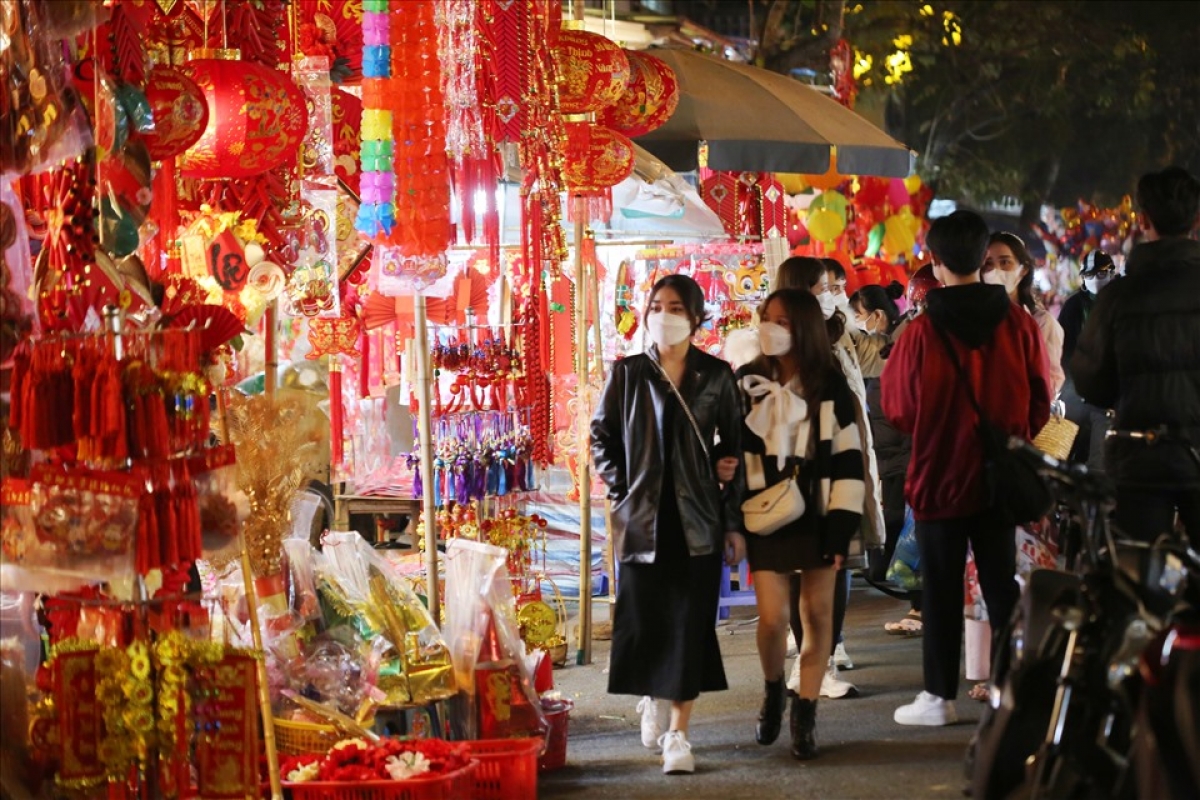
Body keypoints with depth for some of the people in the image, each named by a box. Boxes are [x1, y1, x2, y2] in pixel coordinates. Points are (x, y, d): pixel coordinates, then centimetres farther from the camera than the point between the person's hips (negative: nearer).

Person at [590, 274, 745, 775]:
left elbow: (734, 447, 5)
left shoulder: (716, 377, 2)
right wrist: (621, 490, -2)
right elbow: (602, 437, 10)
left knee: (691, 623, -3)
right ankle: (651, 697, 33)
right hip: (643, 517, 1)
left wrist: (735, 522, 2)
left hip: (698, 519, 0)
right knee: (644, 619, 4)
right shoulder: (627, 374, 3)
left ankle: (678, 732, 1)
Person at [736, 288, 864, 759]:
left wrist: (842, 527, -8)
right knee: (773, 616, -7)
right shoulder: (747, 383, 2)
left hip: (817, 516, 0)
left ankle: (804, 713, 12)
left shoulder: (830, 386, -2)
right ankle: (773, 691, 22)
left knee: (818, 613, 1)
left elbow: (848, 459, -2)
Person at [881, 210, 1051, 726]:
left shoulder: (921, 333, -14)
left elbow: (899, 410, -3)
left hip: (939, 476, -3)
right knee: (1001, 584, 12)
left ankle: (939, 696, 10)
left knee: (941, 589, 7)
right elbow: (1040, 399, 1)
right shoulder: (1018, 323, -7)